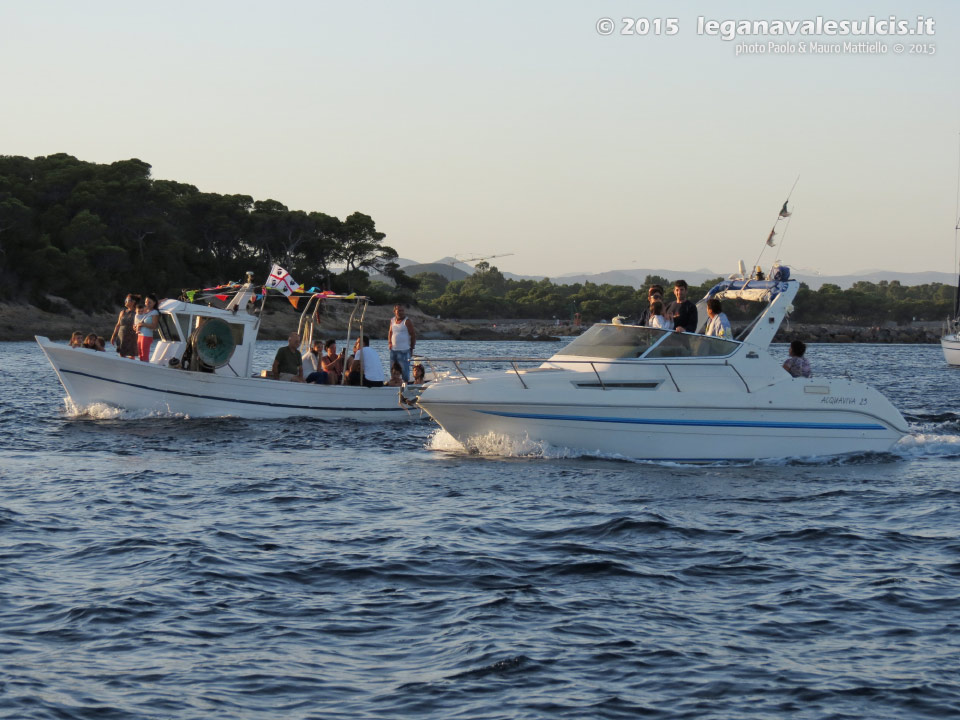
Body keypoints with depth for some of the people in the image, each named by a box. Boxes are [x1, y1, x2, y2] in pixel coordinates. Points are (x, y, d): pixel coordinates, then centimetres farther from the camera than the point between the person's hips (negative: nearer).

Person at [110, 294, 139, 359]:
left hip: (131, 338, -5)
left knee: (131, 356, -3)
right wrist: (113, 336, 13)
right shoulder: (123, 312, 11)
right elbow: (118, 325, 15)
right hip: (121, 337, 5)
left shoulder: (136, 313, -5)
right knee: (122, 356, 5)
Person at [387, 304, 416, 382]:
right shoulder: (392, 320, 11)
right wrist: (389, 343, 9)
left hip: (404, 350, -6)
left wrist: (412, 348, -6)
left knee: (404, 370, -7)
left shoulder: (407, 321, -6)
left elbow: (413, 335, -6)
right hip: (393, 349, 6)